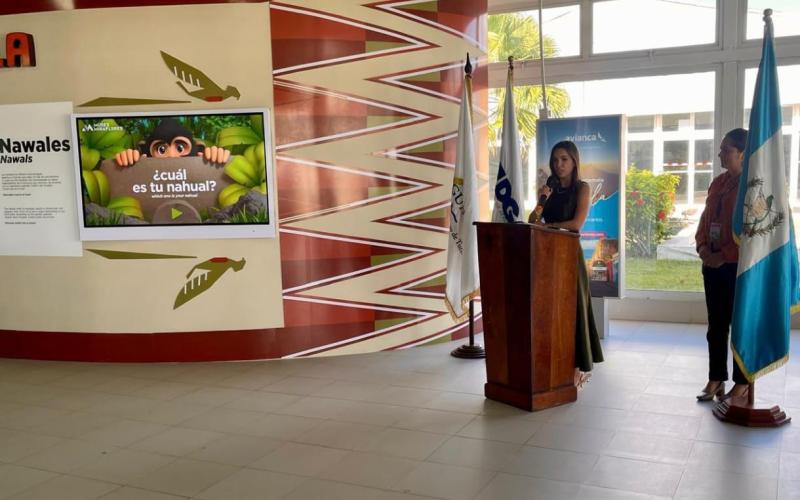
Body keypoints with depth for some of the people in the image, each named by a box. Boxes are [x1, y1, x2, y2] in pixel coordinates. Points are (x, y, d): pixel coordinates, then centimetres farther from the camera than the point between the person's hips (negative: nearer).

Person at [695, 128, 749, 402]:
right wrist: (702, 248, -1)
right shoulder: (718, 183, 12)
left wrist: (725, 255, -18)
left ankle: (742, 383, 13)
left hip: (739, 267, -7)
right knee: (716, 325, 11)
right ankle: (716, 379, 20)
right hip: (713, 265, 7)